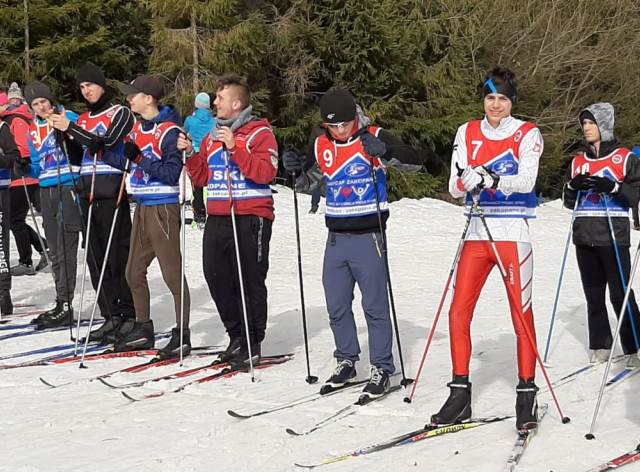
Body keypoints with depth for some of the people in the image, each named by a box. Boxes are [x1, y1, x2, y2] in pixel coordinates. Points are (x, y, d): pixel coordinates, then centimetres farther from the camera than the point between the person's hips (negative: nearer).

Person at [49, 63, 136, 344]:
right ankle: (111, 317, 11)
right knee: (96, 258, 6)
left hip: (112, 193, -7)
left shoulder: (120, 113, 0)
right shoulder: (83, 119, 19)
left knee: (117, 256, -7)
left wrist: (71, 129, -19)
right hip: (88, 194, 7)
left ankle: (129, 316, -1)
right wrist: (66, 136, 1)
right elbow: (77, 159, 17)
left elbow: (106, 144, -16)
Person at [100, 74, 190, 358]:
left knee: (172, 272, -5)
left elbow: (172, 173, -19)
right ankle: (143, 329, 25)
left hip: (163, 209, -9)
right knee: (134, 270, 13)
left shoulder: (169, 130, -13)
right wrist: (102, 153, 10)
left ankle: (182, 335, 2)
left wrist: (140, 158, -24)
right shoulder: (138, 127, 13)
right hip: (142, 207, 9)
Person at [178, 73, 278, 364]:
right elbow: (201, 177, 19)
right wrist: (190, 154, 3)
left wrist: (235, 147, -20)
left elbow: (266, 172, -17)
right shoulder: (212, 135, 18)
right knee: (216, 277, 6)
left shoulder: (259, 132, -2)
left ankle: (253, 343, 8)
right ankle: (236, 335, 20)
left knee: (249, 282, -2)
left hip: (250, 218, -7)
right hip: (217, 218, 7)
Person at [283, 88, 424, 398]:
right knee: (337, 305, 10)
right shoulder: (320, 145, 6)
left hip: (368, 236, -5)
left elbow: (415, 161, -14)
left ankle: (381, 368, 7)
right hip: (336, 238, 5)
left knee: (375, 304, -2)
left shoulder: (373, 137, -7)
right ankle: (346, 361, 25)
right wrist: (296, 167, 0)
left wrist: (385, 151, -29)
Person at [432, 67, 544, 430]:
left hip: (513, 235, -3)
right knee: (458, 313, -1)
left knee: (521, 314, -4)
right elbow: (455, 188, 3)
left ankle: (527, 395, 5)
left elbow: (526, 181, -15)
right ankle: (460, 394, 9)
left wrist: (491, 178, -32)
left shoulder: (527, 134, 1)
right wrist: (466, 181, -21)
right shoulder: (468, 133, 10)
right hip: (477, 235, 4)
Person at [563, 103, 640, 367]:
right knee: (593, 295, 7)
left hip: (613, 235, -5)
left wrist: (612, 187, -18)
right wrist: (573, 186, -4)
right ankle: (600, 346, 14)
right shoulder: (578, 161, 15)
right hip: (584, 237, 5)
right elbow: (569, 203, 17)